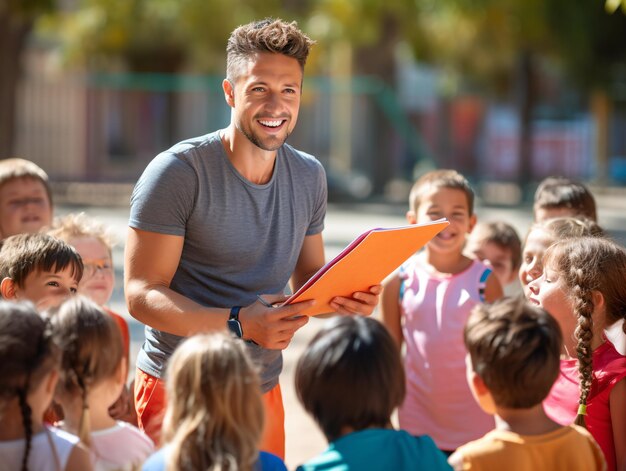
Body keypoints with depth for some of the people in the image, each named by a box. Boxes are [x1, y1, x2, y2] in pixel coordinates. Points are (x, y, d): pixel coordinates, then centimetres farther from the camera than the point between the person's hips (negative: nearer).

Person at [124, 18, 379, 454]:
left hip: (263, 395, 5)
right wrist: (238, 323, -30)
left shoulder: (309, 176, 7)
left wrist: (347, 298, -10)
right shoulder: (177, 172, -13)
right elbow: (141, 293, -17)